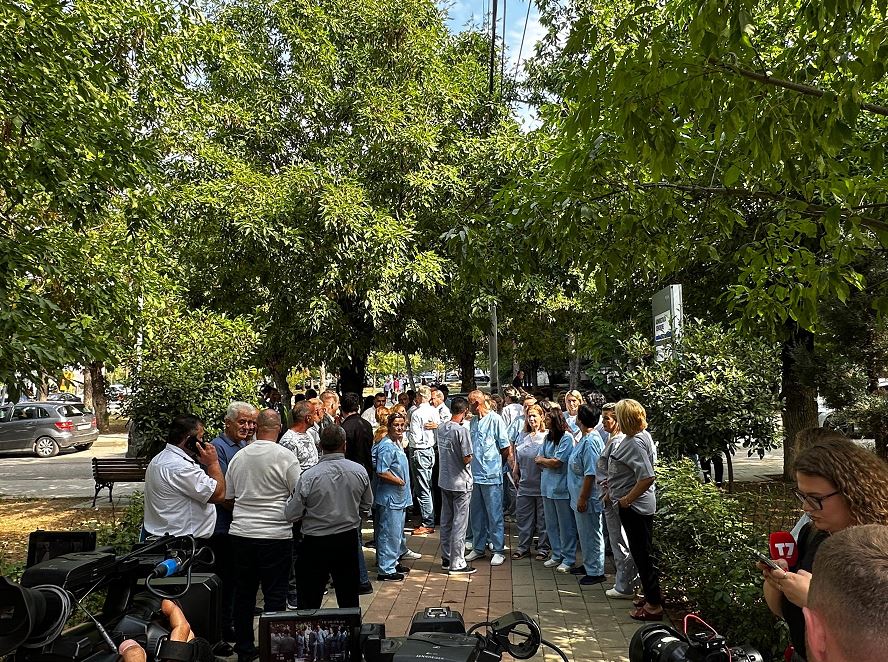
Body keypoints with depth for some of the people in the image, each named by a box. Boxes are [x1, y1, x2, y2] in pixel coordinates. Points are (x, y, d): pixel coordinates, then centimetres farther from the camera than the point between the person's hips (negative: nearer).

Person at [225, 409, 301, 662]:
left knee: (244, 592, 15)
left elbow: (228, 497, 12)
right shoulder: (286, 457, -11)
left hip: (241, 533, 5)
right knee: (275, 595, 5)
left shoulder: (239, 457, 3)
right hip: (276, 535, -4)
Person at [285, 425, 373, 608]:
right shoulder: (360, 471, -7)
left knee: (309, 601, 11)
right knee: (349, 598, 17)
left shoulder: (309, 476, -17)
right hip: (349, 539, 3)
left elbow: (291, 515, -10)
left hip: (316, 543, -3)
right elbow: (367, 506, 7)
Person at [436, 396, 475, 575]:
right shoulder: (461, 431, -20)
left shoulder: (441, 428, 2)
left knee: (446, 520, 15)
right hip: (461, 482, -7)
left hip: (444, 481, 7)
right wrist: (469, 456, 1)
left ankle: (446, 558, 25)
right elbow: (467, 459, -22)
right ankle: (456, 563, 7)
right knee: (459, 523, 1)